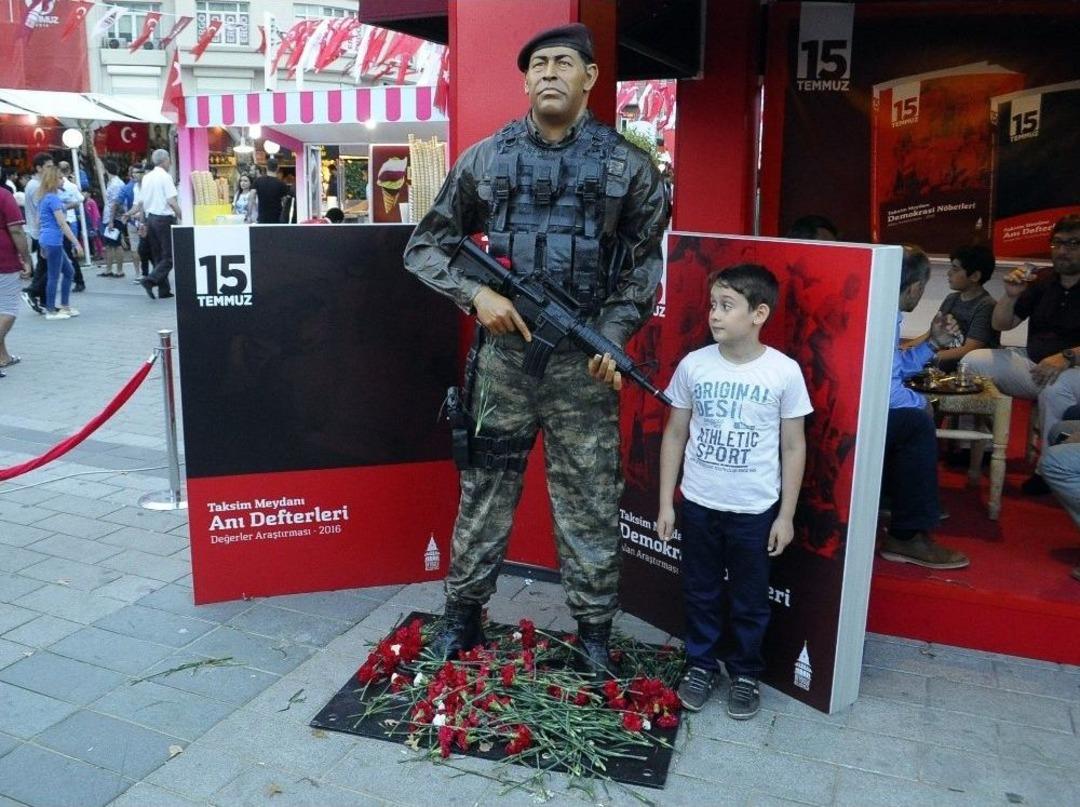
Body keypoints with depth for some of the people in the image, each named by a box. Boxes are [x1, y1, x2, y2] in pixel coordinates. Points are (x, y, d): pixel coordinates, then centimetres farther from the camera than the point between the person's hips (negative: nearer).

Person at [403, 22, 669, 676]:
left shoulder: (628, 165, 2)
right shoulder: (485, 159, 3)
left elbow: (644, 263, 7)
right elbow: (425, 246, 9)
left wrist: (614, 333, -8)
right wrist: (476, 294, -8)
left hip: (584, 364, -1)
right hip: (505, 355, 1)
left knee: (590, 504, 7)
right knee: (484, 492, 12)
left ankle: (594, 634, 24)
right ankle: (463, 616, 31)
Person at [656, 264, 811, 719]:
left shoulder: (784, 372, -10)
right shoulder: (693, 365, -5)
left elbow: (793, 447, -3)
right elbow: (675, 435, 2)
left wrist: (786, 515, -3)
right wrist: (665, 503, 2)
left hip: (756, 509, -2)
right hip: (698, 503, 2)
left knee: (749, 599, 13)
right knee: (700, 592, 15)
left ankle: (745, 673, 32)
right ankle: (701, 664, 34)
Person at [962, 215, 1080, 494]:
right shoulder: (1042, 282, 9)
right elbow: (1001, 324, 11)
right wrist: (1011, 296, -8)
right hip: (1034, 363, 6)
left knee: (1054, 389, -38)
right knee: (973, 361, -9)